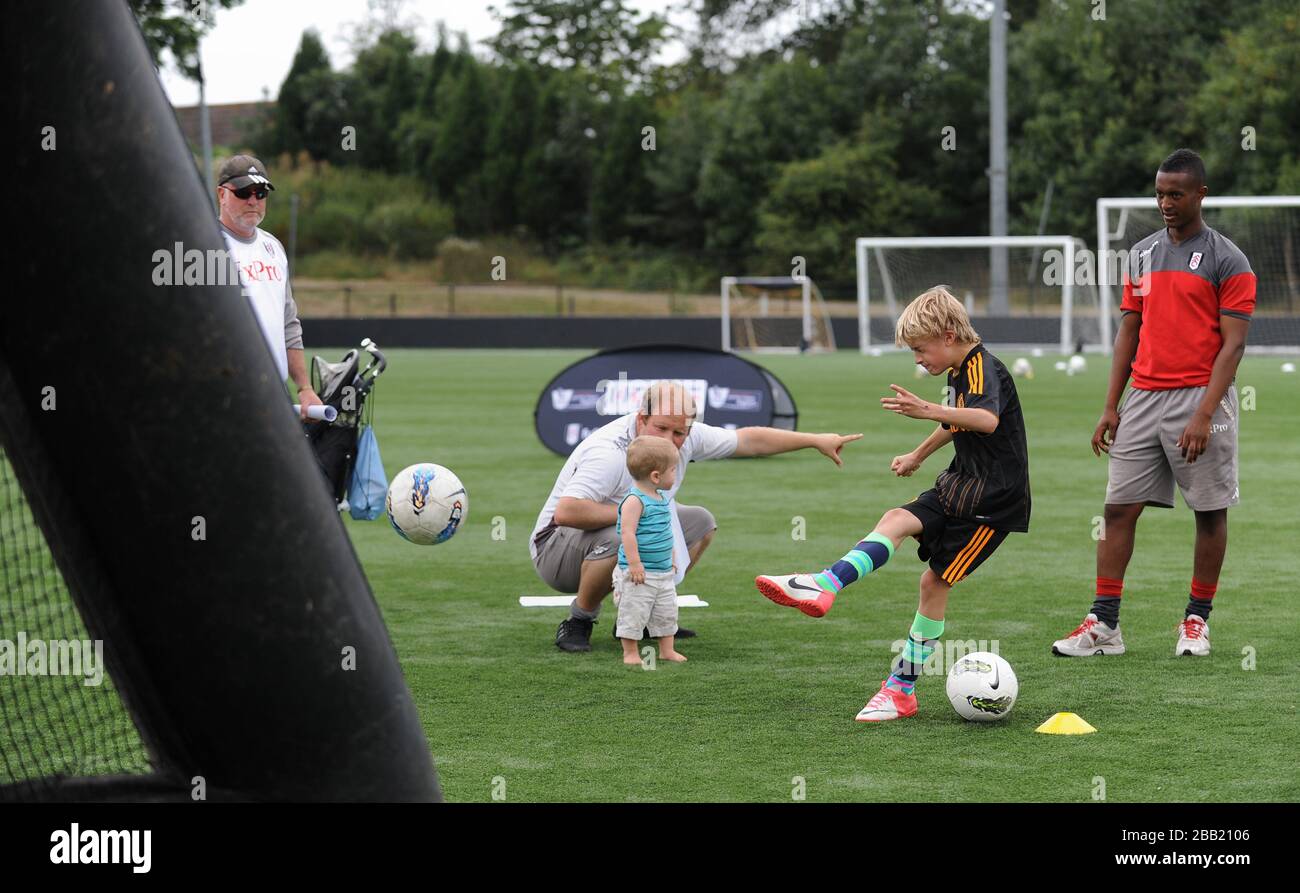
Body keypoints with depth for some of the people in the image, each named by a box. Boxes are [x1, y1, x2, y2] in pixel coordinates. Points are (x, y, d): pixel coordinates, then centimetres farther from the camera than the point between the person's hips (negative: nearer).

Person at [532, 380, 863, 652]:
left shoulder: (685, 439, -8)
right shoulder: (610, 453, -33)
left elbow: (749, 440, 4)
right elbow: (566, 512, -44)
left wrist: (816, 440, 5)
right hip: (556, 548, -8)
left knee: (700, 522, 6)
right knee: (616, 539, -39)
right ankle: (578, 622, -13)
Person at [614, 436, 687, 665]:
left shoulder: (661, 498, 10)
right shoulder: (635, 500, -19)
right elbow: (627, 533, -24)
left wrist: (671, 558, 27)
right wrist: (634, 563, -26)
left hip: (663, 571, 9)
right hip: (639, 573, -9)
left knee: (666, 612, 14)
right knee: (634, 612, -1)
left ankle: (666, 650, 25)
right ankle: (630, 653, 9)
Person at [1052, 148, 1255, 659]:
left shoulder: (1227, 261, -5)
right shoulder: (1141, 255, 12)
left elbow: (1233, 343, -10)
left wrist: (1204, 415, -18)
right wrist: (1110, 407, 8)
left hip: (1199, 399, -5)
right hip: (1143, 400, 5)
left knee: (1210, 512, 3)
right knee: (1118, 508, 0)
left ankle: (1197, 621, 14)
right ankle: (1104, 625, 0)